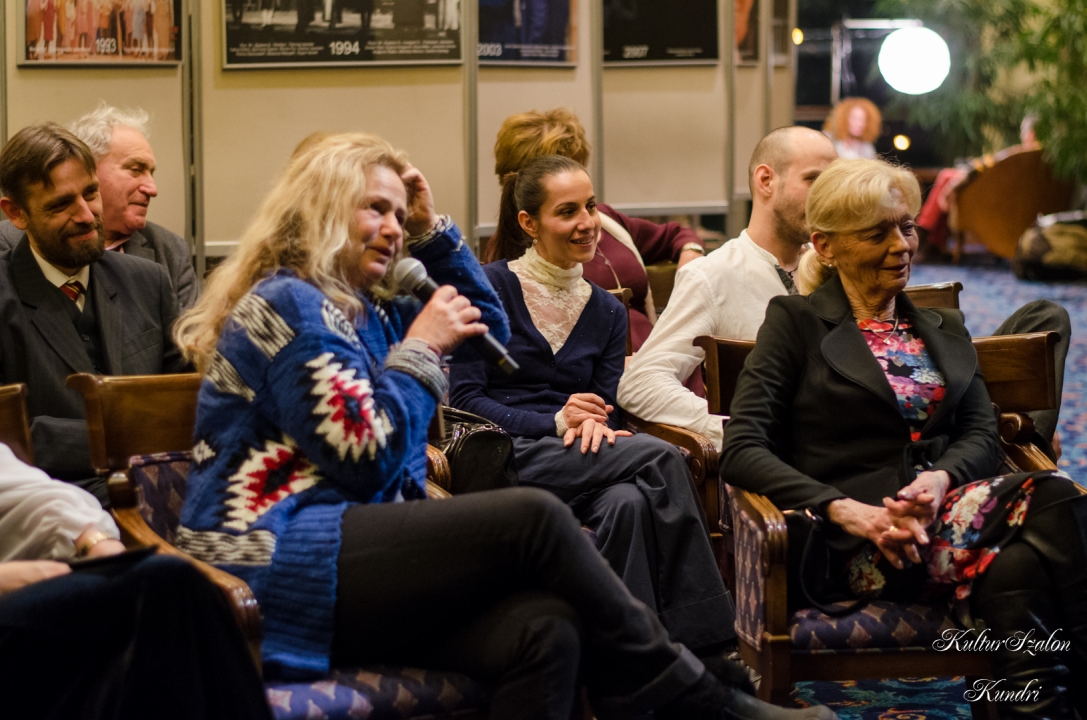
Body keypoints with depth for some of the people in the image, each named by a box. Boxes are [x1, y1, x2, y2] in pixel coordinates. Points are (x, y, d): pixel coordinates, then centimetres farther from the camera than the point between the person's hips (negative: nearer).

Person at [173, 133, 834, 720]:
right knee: (532, 518, -20)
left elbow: (489, 326, 31)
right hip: (273, 564, -9)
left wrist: (433, 230, 20)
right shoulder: (286, 304, -7)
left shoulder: (363, 310, 21)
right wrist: (419, 350, -2)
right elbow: (367, 459, -12)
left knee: (545, 630, -20)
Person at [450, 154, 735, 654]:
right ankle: (704, 640, -30)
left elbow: (608, 413, 13)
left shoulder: (607, 312, 19)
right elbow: (464, 399, -4)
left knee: (627, 503, -34)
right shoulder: (491, 288, 2)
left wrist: (594, 423, -14)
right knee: (660, 458, -29)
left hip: (582, 463, 5)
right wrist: (554, 421, -16)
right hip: (506, 455, -5)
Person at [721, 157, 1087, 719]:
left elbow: (981, 434, 12)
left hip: (944, 506, 5)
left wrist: (943, 478, -12)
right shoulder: (796, 322, 9)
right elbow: (742, 451, -3)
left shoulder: (945, 330, 26)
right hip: (854, 543, -5)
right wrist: (845, 510, -17)